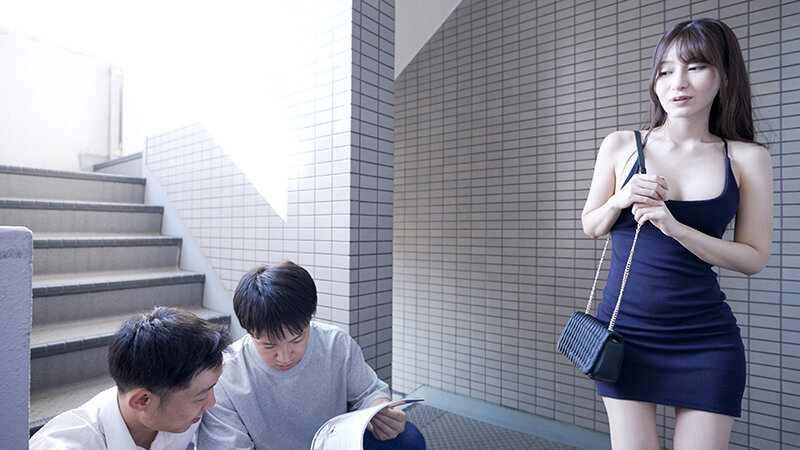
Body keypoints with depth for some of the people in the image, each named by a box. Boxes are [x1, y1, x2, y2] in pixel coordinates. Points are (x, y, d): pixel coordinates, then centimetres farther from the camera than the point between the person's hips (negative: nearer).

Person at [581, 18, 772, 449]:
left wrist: (675, 227, -17)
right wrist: (620, 200, -13)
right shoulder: (621, 145, 0)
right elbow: (590, 227, 8)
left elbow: (754, 257, -1)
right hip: (626, 330, 0)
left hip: (707, 338, 1)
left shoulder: (747, 159, 2)